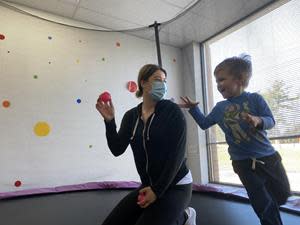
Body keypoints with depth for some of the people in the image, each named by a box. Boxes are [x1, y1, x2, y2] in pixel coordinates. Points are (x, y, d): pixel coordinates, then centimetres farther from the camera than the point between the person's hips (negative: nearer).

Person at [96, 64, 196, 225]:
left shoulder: (173, 111, -13)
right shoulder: (131, 116, 1)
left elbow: (178, 154, -16)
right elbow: (117, 150, -6)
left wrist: (157, 190, -16)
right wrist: (109, 122, -20)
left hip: (176, 185, -5)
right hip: (148, 186, 6)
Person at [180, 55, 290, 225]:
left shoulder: (254, 98, -9)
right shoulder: (220, 108, 0)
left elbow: (271, 121, -11)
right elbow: (204, 123, 11)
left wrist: (258, 120, -34)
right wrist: (193, 108, 0)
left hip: (267, 157, 0)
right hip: (243, 163, 1)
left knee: (282, 196, 19)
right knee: (262, 206, 7)